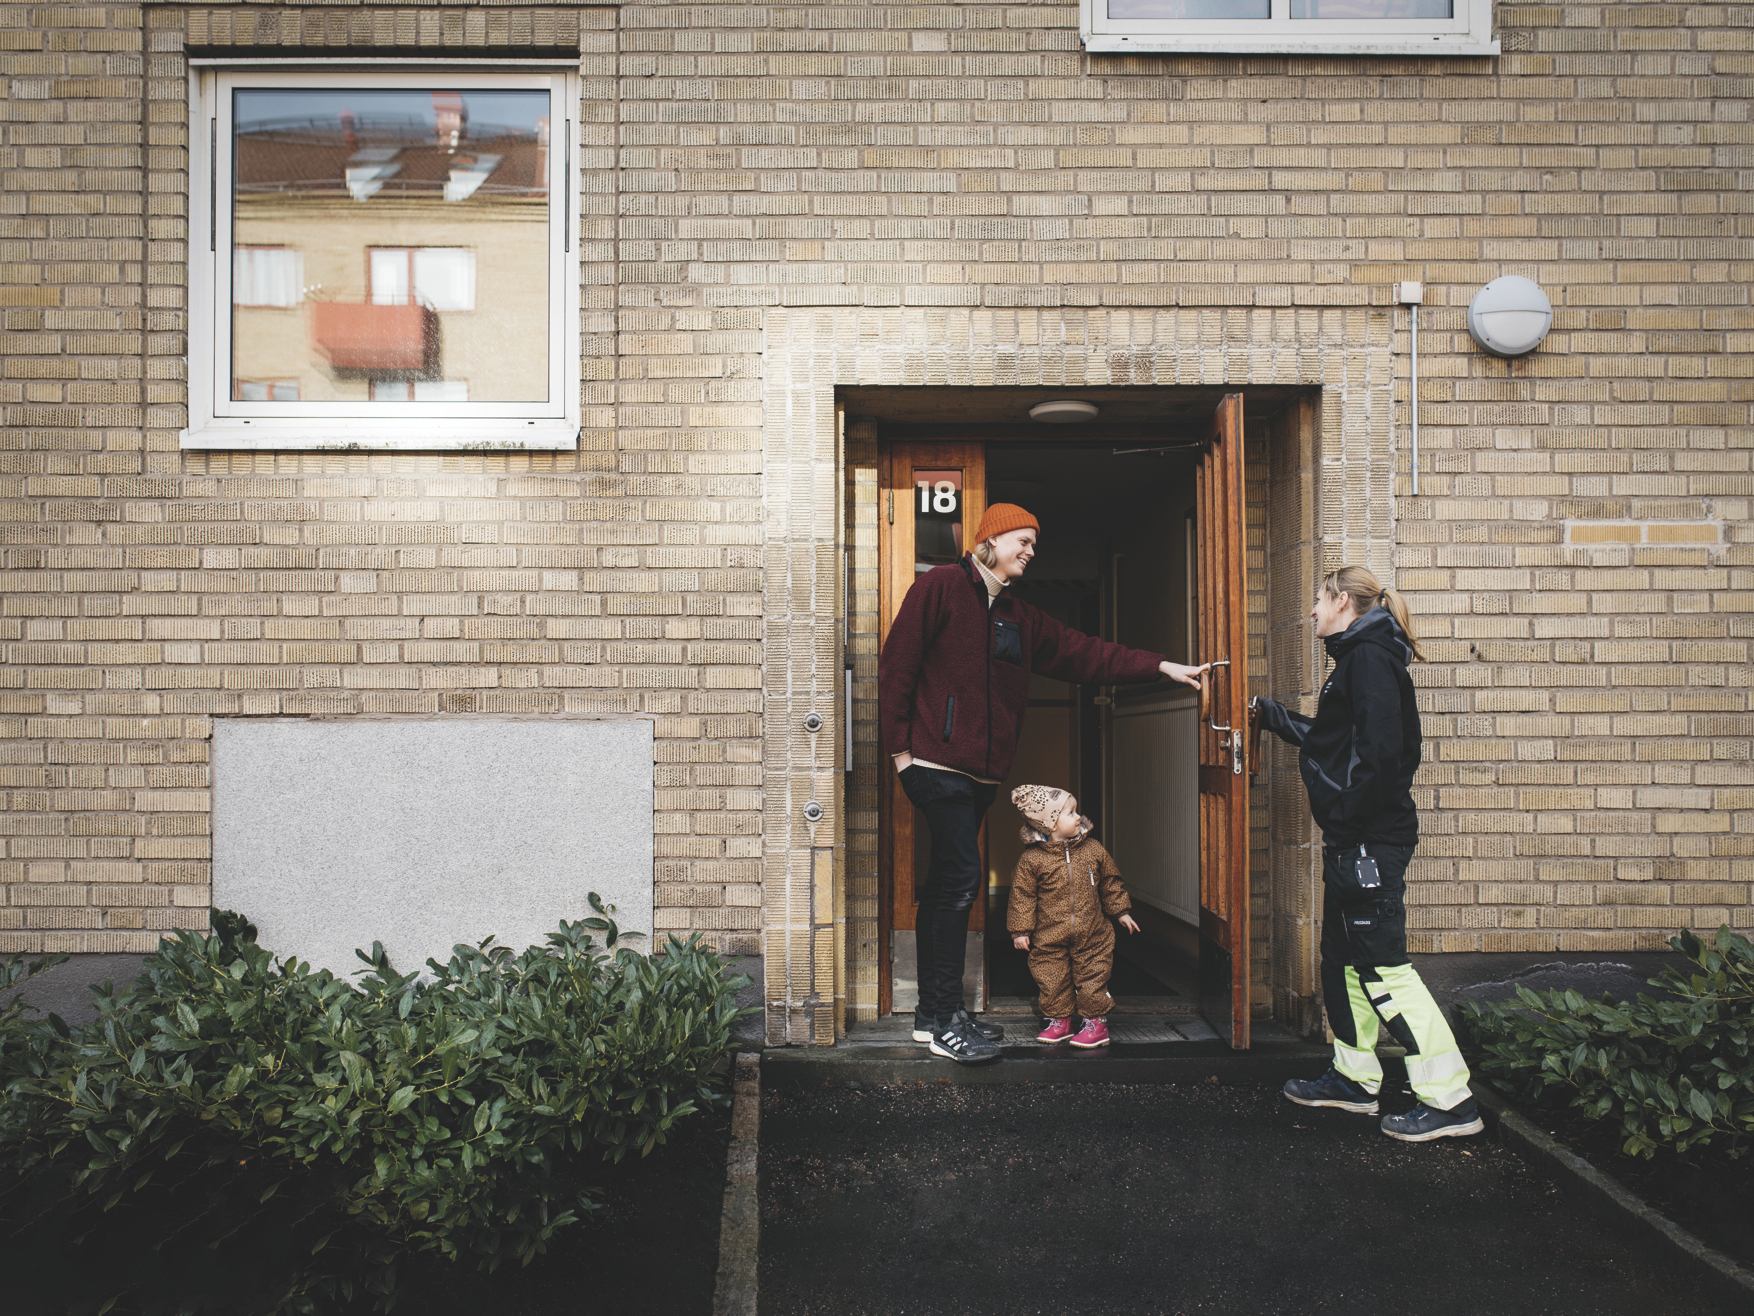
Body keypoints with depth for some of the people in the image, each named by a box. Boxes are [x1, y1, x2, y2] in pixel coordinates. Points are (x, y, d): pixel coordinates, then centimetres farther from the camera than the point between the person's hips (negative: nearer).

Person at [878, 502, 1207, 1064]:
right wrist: (899, 746, -11)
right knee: (961, 876, -13)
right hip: (936, 761, -8)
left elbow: (1083, 654, 15)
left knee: (945, 885, 11)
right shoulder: (940, 586, -4)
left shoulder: (1020, 617, 19)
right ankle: (946, 1020, -6)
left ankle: (931, 1013, 18)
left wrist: (1161, 666, 7)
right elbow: (897, 664, -8)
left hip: (981, 772, 8)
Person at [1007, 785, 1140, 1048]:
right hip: (1049, 939, -1)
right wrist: (1020, 930, -5)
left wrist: (1121, 911, 17)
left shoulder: (1093, 849, 1)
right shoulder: (1032, 858, -10)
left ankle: (1096, 1023, 19)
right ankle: (1059, 1022, 26)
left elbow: (1110, 883, 14)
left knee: (1092, 979, 4)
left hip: (1091, 936, 1)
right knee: (1052, 982, 7)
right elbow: (1022, 895, -4)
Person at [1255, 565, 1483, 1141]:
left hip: (1369, 840, -11)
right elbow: (1325, 738, 29)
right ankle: (1354, 1078, 28)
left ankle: (1450, 1100, -1)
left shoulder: (1369, 657, -13)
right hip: (1353, 842, 11)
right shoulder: (1358, 658, 18)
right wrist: (1267, 713, 33)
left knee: (1382, 967, -7)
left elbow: (1380, 750, -24)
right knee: (1343, 959, 16)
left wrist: (1348, 818, -21)